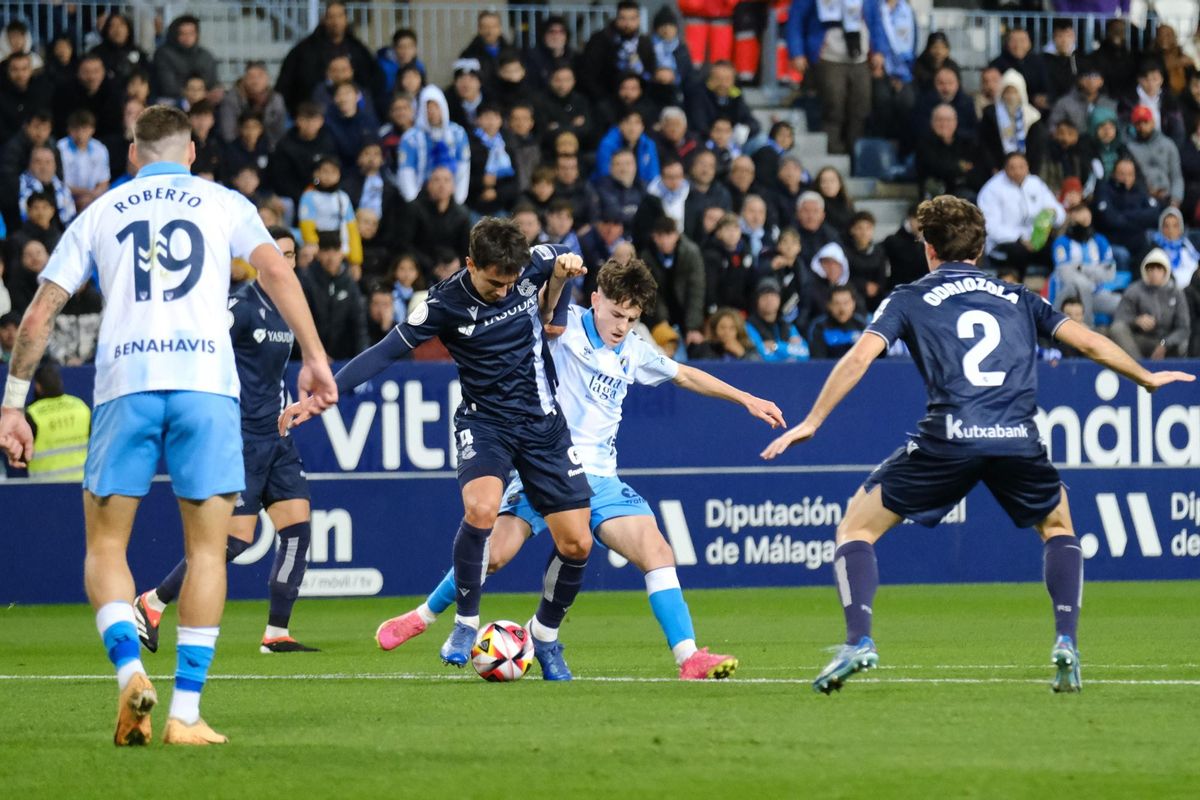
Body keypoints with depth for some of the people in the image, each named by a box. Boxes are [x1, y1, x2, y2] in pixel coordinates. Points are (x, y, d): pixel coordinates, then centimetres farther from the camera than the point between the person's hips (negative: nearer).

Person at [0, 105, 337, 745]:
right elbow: (275, 271, 0)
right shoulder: (223, 204, 17)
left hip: (123, 381, 1)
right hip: (205, 379, -1)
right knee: (206, 549, 4)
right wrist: (315, 358, -3)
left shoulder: (98, 213, 20)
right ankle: (185, 712, -3)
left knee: (104, 546, 9)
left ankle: (128, 669, -16)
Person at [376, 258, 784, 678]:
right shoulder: (566, 328, -3)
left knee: (657, 552, -13)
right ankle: (422, 616, 11)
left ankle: (689, 659, -14)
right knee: (493, 554, -13)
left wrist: (746, 399, 26)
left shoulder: (634, 351, 13)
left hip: (599, 477, 4)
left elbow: (685, 375, 27)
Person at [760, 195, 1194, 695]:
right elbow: (1088, 343, 22)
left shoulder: (910, 299, 15)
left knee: (856, 527, 12)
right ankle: (1065, 642, 11)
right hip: (1019, 439, 3)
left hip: (949, 437, -3)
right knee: (1058, 526, 30)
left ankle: (858, 641, -7)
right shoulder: (1018, 299, 23)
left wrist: (812, 422, 5)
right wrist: (1148, 378, 37)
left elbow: (859, 357, 2)